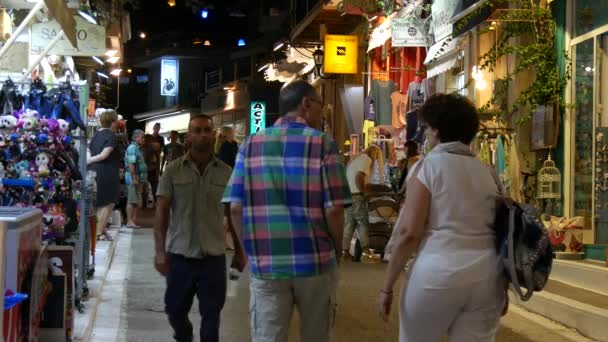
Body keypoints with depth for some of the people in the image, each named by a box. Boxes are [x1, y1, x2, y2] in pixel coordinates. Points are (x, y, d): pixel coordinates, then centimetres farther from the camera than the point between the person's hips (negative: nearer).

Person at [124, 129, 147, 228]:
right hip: (133, 178, -10)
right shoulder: (132, 148, -12)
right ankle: (130, 221, -8)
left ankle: (133, 221, 12)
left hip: (139, 178, 10)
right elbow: (131, 164, -20)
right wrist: (134, 179, -23)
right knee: (131, 201, -8)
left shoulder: (138, 148, 18)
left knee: (136, 201, 9)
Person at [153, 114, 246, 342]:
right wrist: (160, 250, -10)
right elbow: (161, 213, -3)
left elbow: (233, 215, 9)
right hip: (179, 255, 0)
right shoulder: (173, 171, -2)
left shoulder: (226, 173, 3)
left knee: (211, 315, 3)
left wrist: (240, 252, 9)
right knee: (175, 311, 14)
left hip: (213, 256, 0)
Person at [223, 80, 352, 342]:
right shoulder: (323, 144, -5)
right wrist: (337, 249, 7)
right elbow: (333, 209, -10)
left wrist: (251, 250, 12)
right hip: (316, 261, -1)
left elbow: (235, 207, 0)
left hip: (265, 263, 2)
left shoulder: (251, 145, 3)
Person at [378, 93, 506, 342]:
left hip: (438, 272, -5)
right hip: (486, 275, 5)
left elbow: (409, 233, -11)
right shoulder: (486, 172, 12)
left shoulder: (429, 166, -4)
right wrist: (501, 286, 20)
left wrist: (387, 286, -6)